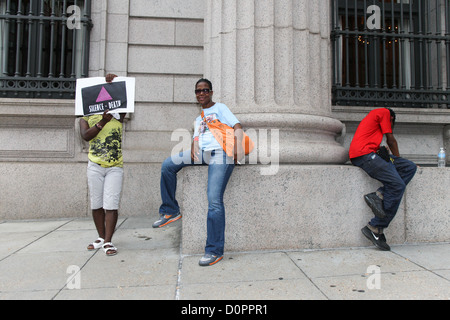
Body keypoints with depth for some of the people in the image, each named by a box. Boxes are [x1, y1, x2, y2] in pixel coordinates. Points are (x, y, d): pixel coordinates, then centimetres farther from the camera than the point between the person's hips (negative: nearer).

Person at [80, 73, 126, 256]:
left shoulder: (117, 115, 10)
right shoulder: (86, 118, 10)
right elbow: (86, 136, -7)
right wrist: (102, 122, -18)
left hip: (115, 167, -1)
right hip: (95, 166, 2)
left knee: (111, 205, -7)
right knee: (96, 204, 8)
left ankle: (108, 242, -1)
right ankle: (101, 238, 23)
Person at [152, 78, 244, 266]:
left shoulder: (220, 108, 14)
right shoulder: (198, 119, 31)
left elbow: (237, 127, 1)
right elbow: (196, 138, 21)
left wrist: (238, 146, -18)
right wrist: (194, 149, -5)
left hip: (221, 153, -6)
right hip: (202, 153, 6)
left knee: (214, 200, -16)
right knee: (168, 165, -9)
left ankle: (214, 251, -9)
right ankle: (170, 211, 2)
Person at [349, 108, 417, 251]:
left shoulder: (373, 115, 34)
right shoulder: (385, 112, 9)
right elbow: (391, 140, 8)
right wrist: (398, 159, 22)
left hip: (371, 154, 9)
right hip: (364, 154, -9)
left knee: (410, 168, 3)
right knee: (398, 185, -16)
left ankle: (378, 196, -14)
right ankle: (375, 229, -12)